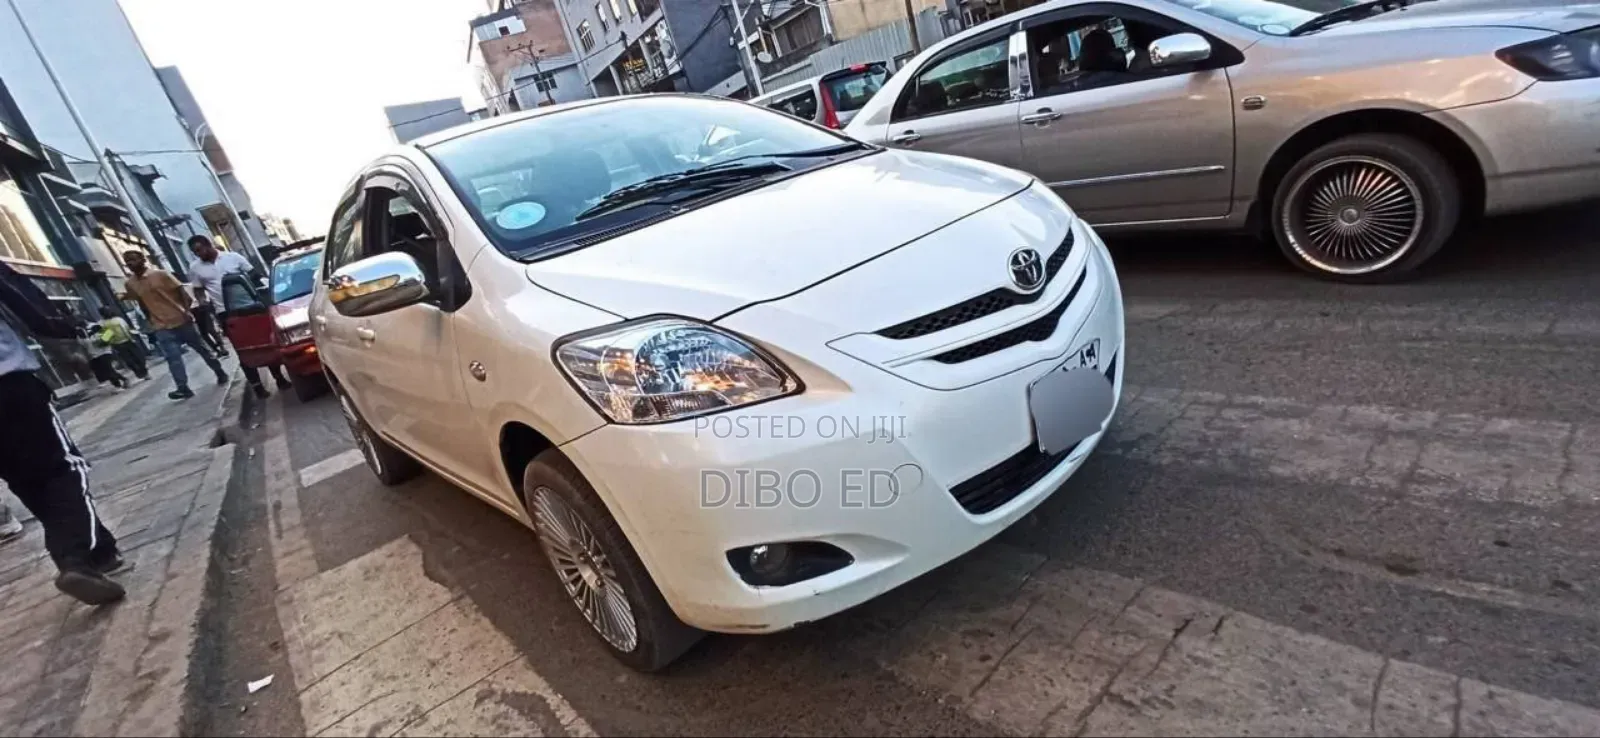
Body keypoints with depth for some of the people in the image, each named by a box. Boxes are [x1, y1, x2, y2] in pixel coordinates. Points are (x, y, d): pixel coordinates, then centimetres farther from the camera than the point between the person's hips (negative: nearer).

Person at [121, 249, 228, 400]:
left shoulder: (160, 274, -5)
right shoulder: (130, 284, 8)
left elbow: (182, 291, -9)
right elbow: (142, 304, 17)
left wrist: (186, 311, -23)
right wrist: (151, 323, 15)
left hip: (181, 320, -3)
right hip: (162, 328, 3)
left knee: (201, 348, 9)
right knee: (173, 357, -8)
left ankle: (220, 373, 25)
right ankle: (183, 388, -12)